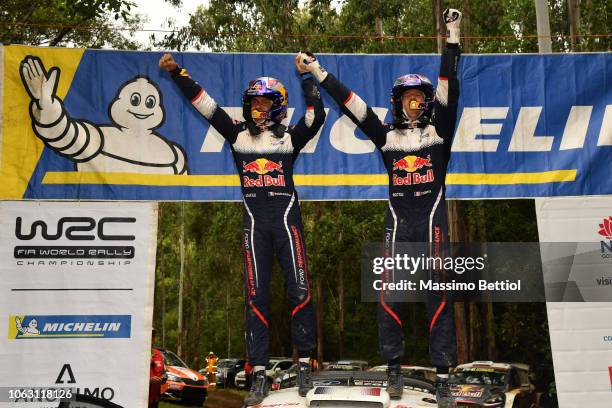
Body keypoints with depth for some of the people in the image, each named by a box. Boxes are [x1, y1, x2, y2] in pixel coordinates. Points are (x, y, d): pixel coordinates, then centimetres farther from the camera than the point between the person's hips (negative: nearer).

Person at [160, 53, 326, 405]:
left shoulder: (289, 138, 6)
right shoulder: (238, 136, 10)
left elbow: (317, 115, -8)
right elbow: (206, 105, 9)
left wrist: (307, 76, -8)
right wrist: (178, 73, 6)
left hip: (287, 220, -1)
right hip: (255, 223, 1)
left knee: (300, 291, -4)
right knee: (256, 297, -1)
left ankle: (305, 365, 10)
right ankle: (260, 375, 4)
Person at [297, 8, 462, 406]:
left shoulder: (439, 131, 5)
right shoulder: (387, 136, 9)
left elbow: (449, 88, -4)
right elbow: (350, 103, 7)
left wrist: (453, 36, -9)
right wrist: (317, 70, 7)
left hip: (433, 220, -1)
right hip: (398, 221, 2)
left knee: (439, 295, -1)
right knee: (389, 295, -1)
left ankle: (443, 375, 4)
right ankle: (395, 367, 13)